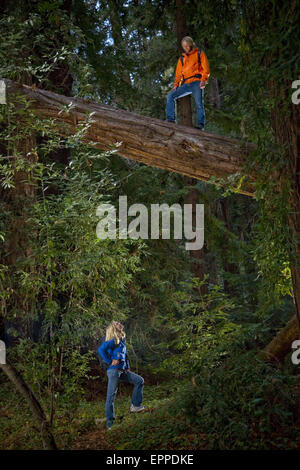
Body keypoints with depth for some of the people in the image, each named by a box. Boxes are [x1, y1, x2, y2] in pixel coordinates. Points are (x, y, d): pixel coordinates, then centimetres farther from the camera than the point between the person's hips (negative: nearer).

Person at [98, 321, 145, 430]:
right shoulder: (113, 341, -11)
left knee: (139, 380, 4)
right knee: (111, 395, -5)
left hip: (122, 371, 9)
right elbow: (101, 349, -25)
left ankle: (135, 405, 5)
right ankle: (109, 421, -1)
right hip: (113, 370, -9)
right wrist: (110, 362, -20)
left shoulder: (122, 341, 15)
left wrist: (128, 368, 17)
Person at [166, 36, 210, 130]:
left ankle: (201, 124, -23)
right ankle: (171, 119, -12)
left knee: (199, 104, -17)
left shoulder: (199, 53, 12)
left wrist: (203, 80, -14)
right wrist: (175, 84, 5)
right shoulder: (182, 58, 24)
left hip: (196, 83, -5)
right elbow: (178, 73, 23)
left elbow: (206, 68, 2)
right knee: (170, 96, -9)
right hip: (185, 84, 5)